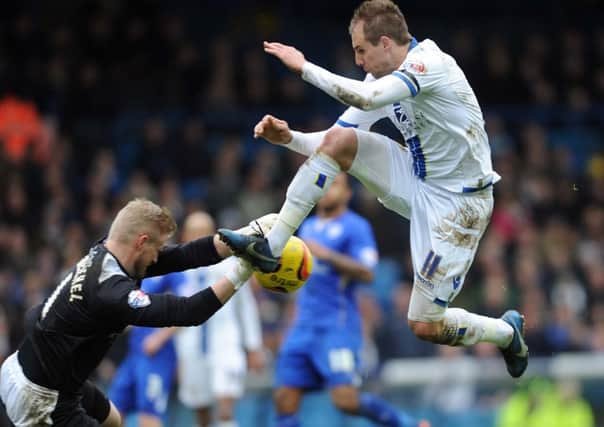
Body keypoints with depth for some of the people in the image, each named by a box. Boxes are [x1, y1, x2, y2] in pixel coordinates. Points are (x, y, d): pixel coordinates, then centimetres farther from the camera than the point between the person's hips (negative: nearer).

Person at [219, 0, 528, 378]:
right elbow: (333, 144, 4)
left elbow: (366, 98, -39)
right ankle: (271, 247, -11)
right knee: (339, 139, -14)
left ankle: (508, 332, 23)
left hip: (459, 202, -8)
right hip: (418, 182, 8)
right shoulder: (385, 79, 3)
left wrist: (304, 67, -30)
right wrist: (289, 138, -15)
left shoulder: (430, 64, -23)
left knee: (425, 326, -7)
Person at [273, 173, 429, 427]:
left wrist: (327, 254, -21)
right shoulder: (308, 227, 19)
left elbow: (366, 273, -17)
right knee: (284, 398, -3)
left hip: (338, 327, -7)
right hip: (304, 326, 7)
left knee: (346, 400, -16)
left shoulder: (355, 226, -4)